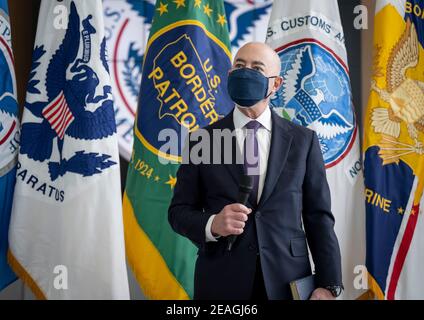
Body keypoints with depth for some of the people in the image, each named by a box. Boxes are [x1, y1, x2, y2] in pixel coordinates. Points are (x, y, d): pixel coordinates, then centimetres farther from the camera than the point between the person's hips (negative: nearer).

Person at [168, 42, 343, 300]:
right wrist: (212, 225, -17)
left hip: (289, 283, 1)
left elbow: (319, 217, 2)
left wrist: (328, 285, -6)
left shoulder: (303, 140, 4)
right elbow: (179, 211, 4)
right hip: (222, 283, 0)